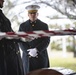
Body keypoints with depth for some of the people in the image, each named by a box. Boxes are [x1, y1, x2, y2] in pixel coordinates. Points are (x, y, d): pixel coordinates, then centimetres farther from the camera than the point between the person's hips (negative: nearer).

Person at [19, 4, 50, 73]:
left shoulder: (44, 25, 9)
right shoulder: (22, 26, 10)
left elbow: (47, 41, -1)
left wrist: (36, 50, -15)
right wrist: (29, 51, -12)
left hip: (41, 57, 0)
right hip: (27, 57, 0)